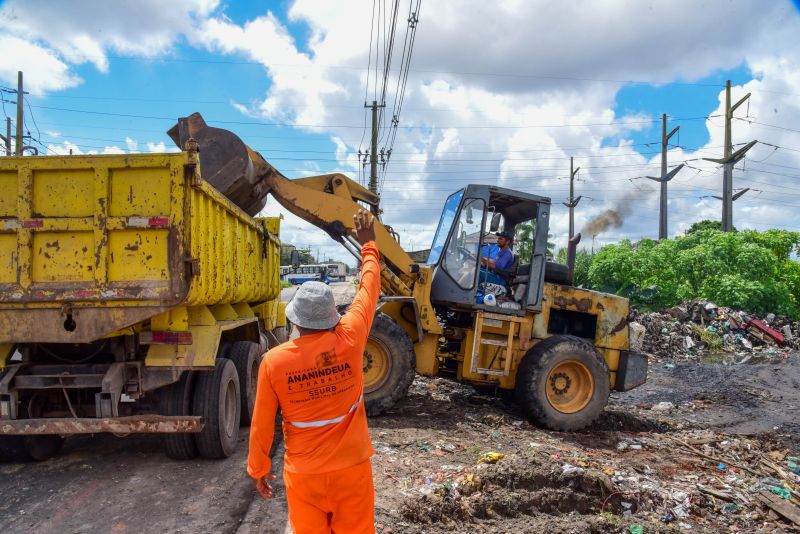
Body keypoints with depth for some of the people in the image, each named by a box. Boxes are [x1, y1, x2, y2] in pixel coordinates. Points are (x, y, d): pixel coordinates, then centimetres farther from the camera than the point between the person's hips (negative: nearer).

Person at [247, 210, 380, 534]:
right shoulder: (349, 340, -16)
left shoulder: (273, 361, -15)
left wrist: (258, 468, 11)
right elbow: (369, 289, -1)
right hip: (352, 467, 1)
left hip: (303, 473, 0)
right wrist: (369, 245, 14)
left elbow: (262, 424, -5)